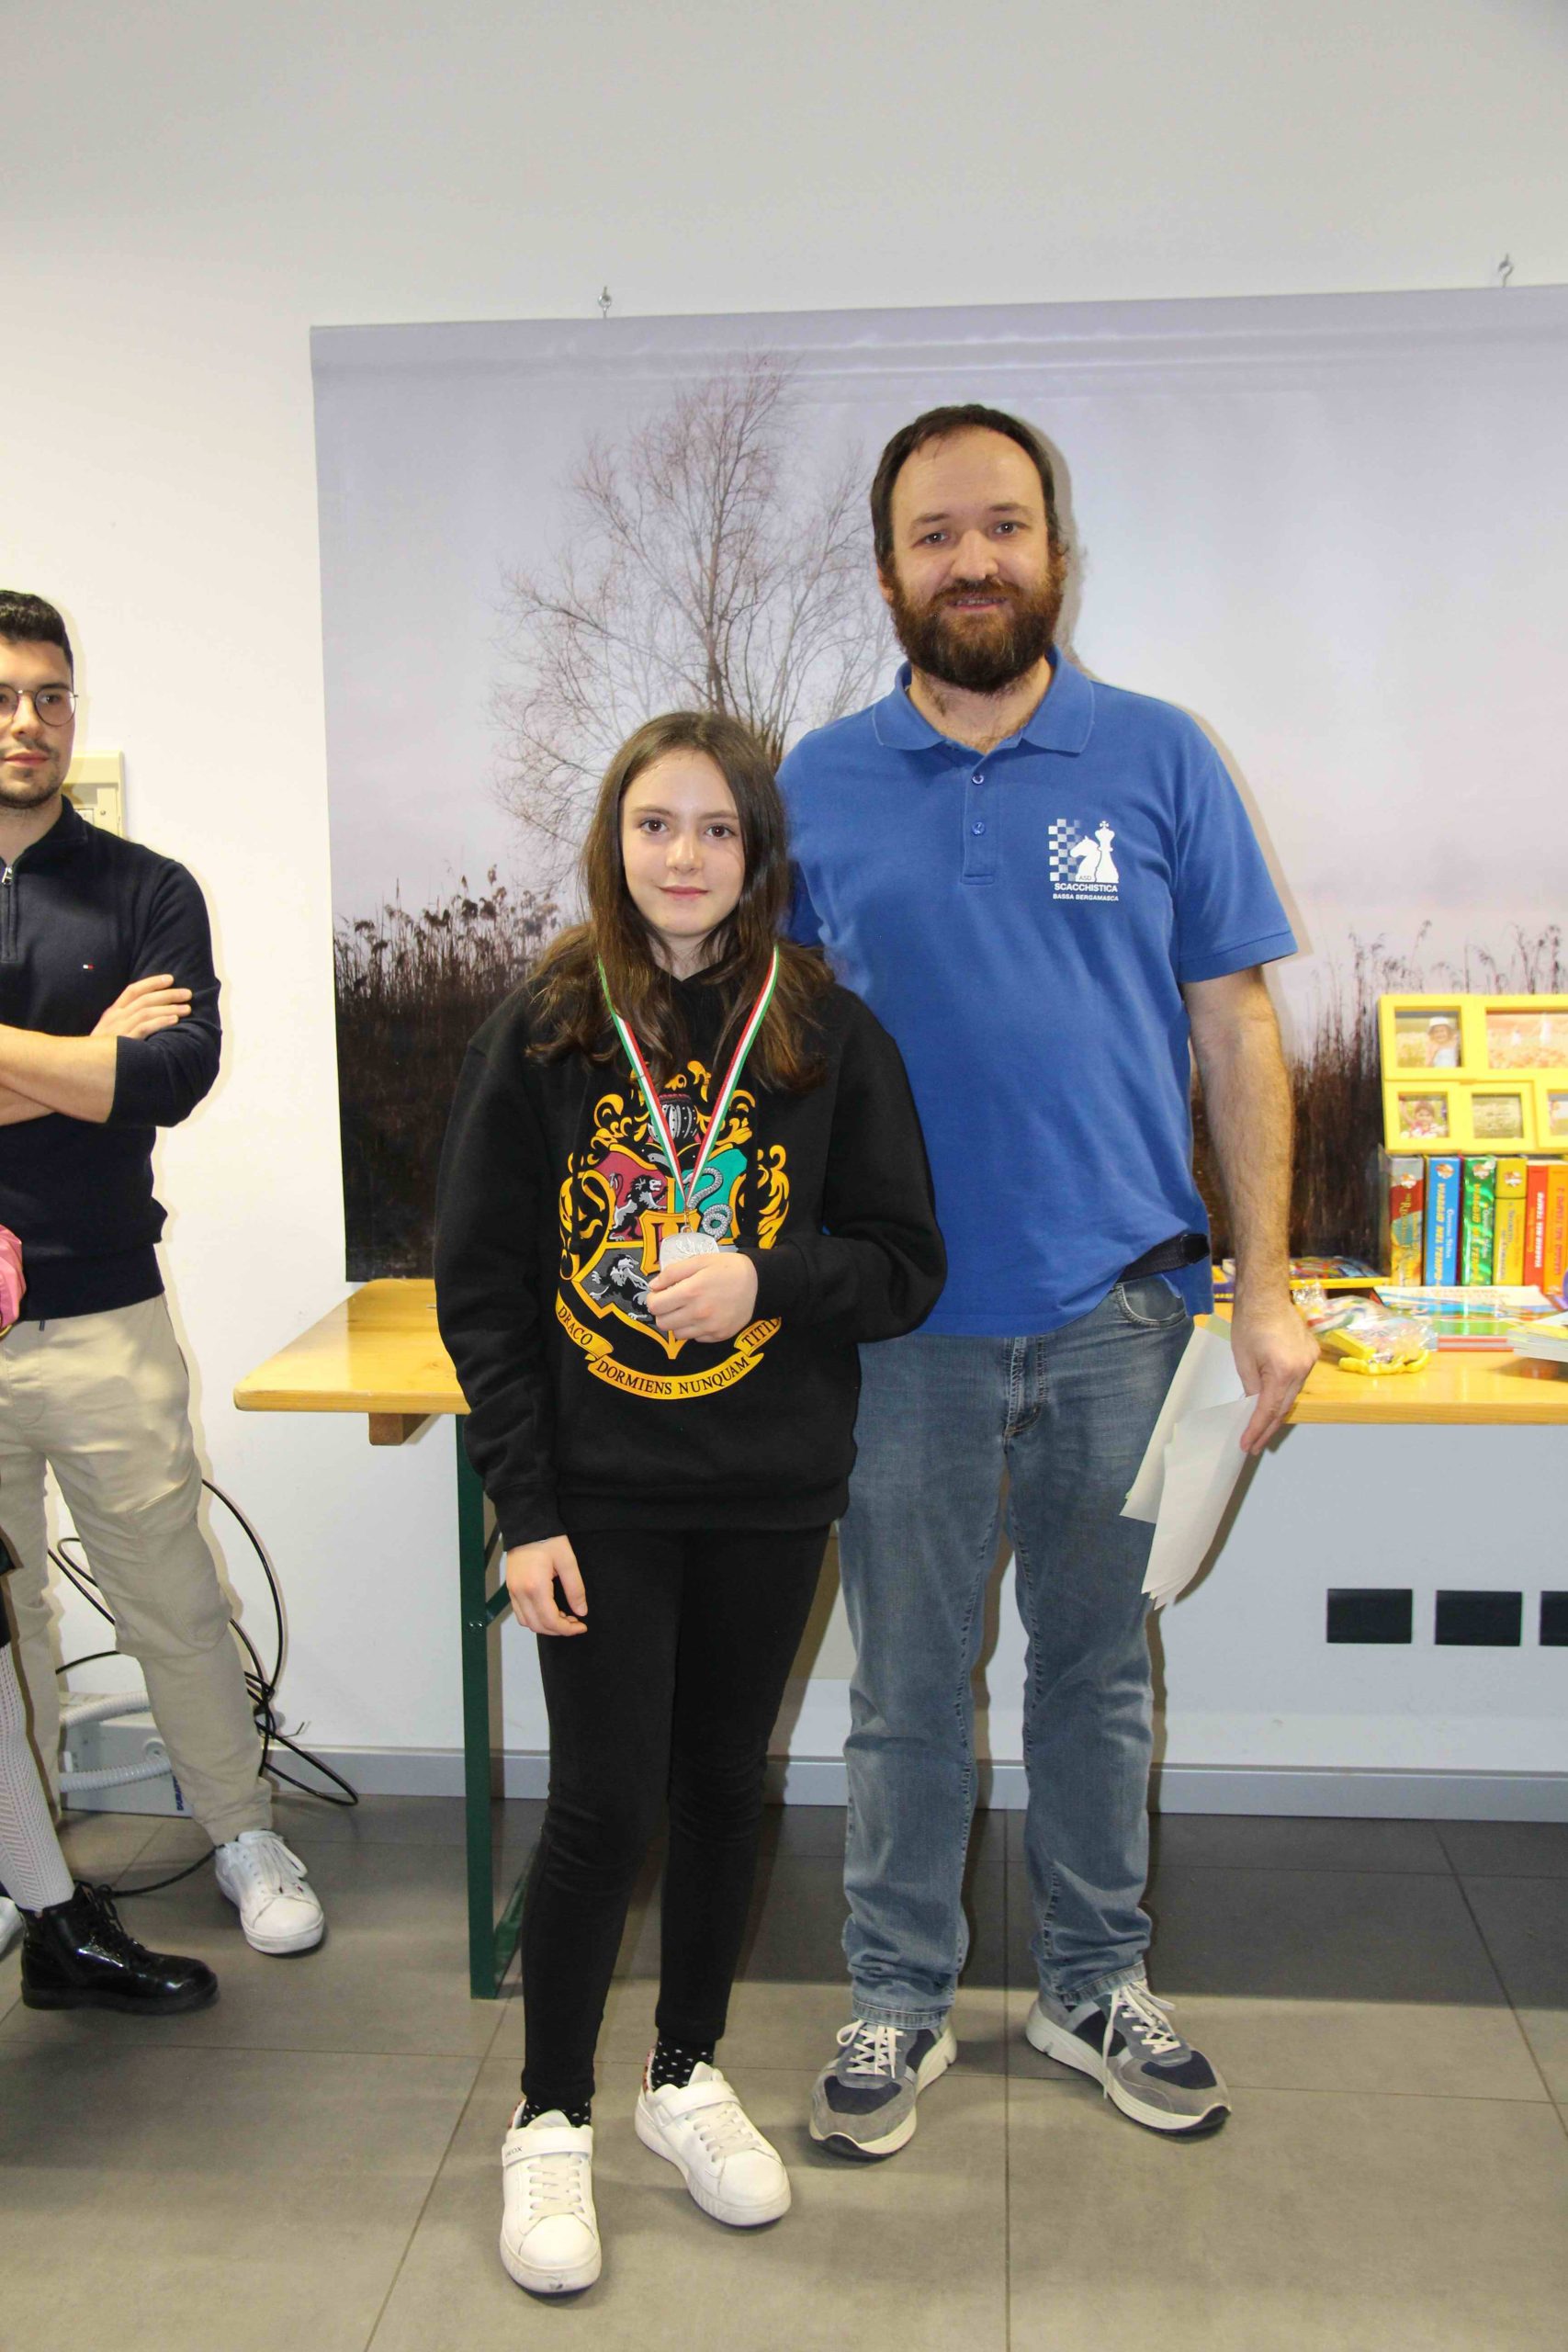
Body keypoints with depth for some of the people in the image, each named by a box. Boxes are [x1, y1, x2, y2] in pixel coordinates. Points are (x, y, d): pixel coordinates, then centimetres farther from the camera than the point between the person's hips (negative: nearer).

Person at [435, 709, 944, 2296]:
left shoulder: (828, 1034, -1)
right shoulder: (541, 1031, -3)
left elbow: (906, 1264, 1)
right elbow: (479, 1287, -3)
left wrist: (766, 1281, -19)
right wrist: (524, 1510, -9)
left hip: (769, 1493, 2)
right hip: (596, 1490, -1)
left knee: (723, 1784, 14)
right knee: (604, 1803, 2)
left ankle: (688, 2077, 36)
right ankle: (551, 2122, 24)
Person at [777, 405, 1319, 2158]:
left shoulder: (1157, 761, 1)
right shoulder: (818, 787, 2)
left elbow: (1236, 1035, 2)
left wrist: (1266, 1289, -2)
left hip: (1120, 1308, 0)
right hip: (904, 1321, 0)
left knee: (1098, 1669, 15)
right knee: (906, 1686, 11)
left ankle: (1097, 1987, 35)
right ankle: (898, 2002, 30)